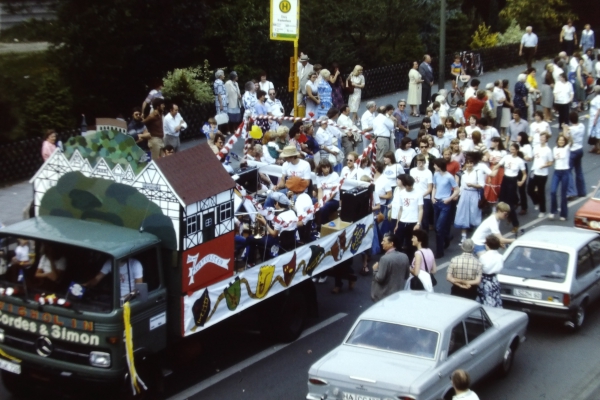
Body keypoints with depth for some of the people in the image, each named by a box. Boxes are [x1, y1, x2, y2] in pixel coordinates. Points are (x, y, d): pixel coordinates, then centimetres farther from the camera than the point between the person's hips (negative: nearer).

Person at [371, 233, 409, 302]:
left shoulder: (385, 258, -22)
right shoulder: (404, 257, 0)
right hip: (399, 293, 7)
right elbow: (406, 275, 10)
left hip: (384, 295, -7)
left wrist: (375, 270, -4)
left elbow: (379, 278, -21)